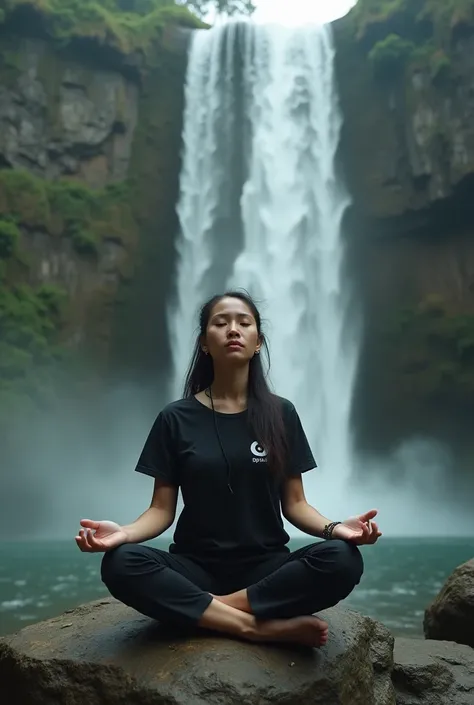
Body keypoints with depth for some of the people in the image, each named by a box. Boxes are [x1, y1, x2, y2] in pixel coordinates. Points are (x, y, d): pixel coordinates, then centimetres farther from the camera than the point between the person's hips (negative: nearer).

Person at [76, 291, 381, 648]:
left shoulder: (281, 414, 3)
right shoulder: (176, 418, 1)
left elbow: (294, 504, 4)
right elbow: (162, 509, 0)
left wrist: (334, 528, -17)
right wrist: (124, 533, -22)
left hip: (266, 566, 1)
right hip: (196, 566, 0)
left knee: (343, 559, -28)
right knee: (121, 564, -30)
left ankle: (213, 608, -19)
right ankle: (262, 626, -24)